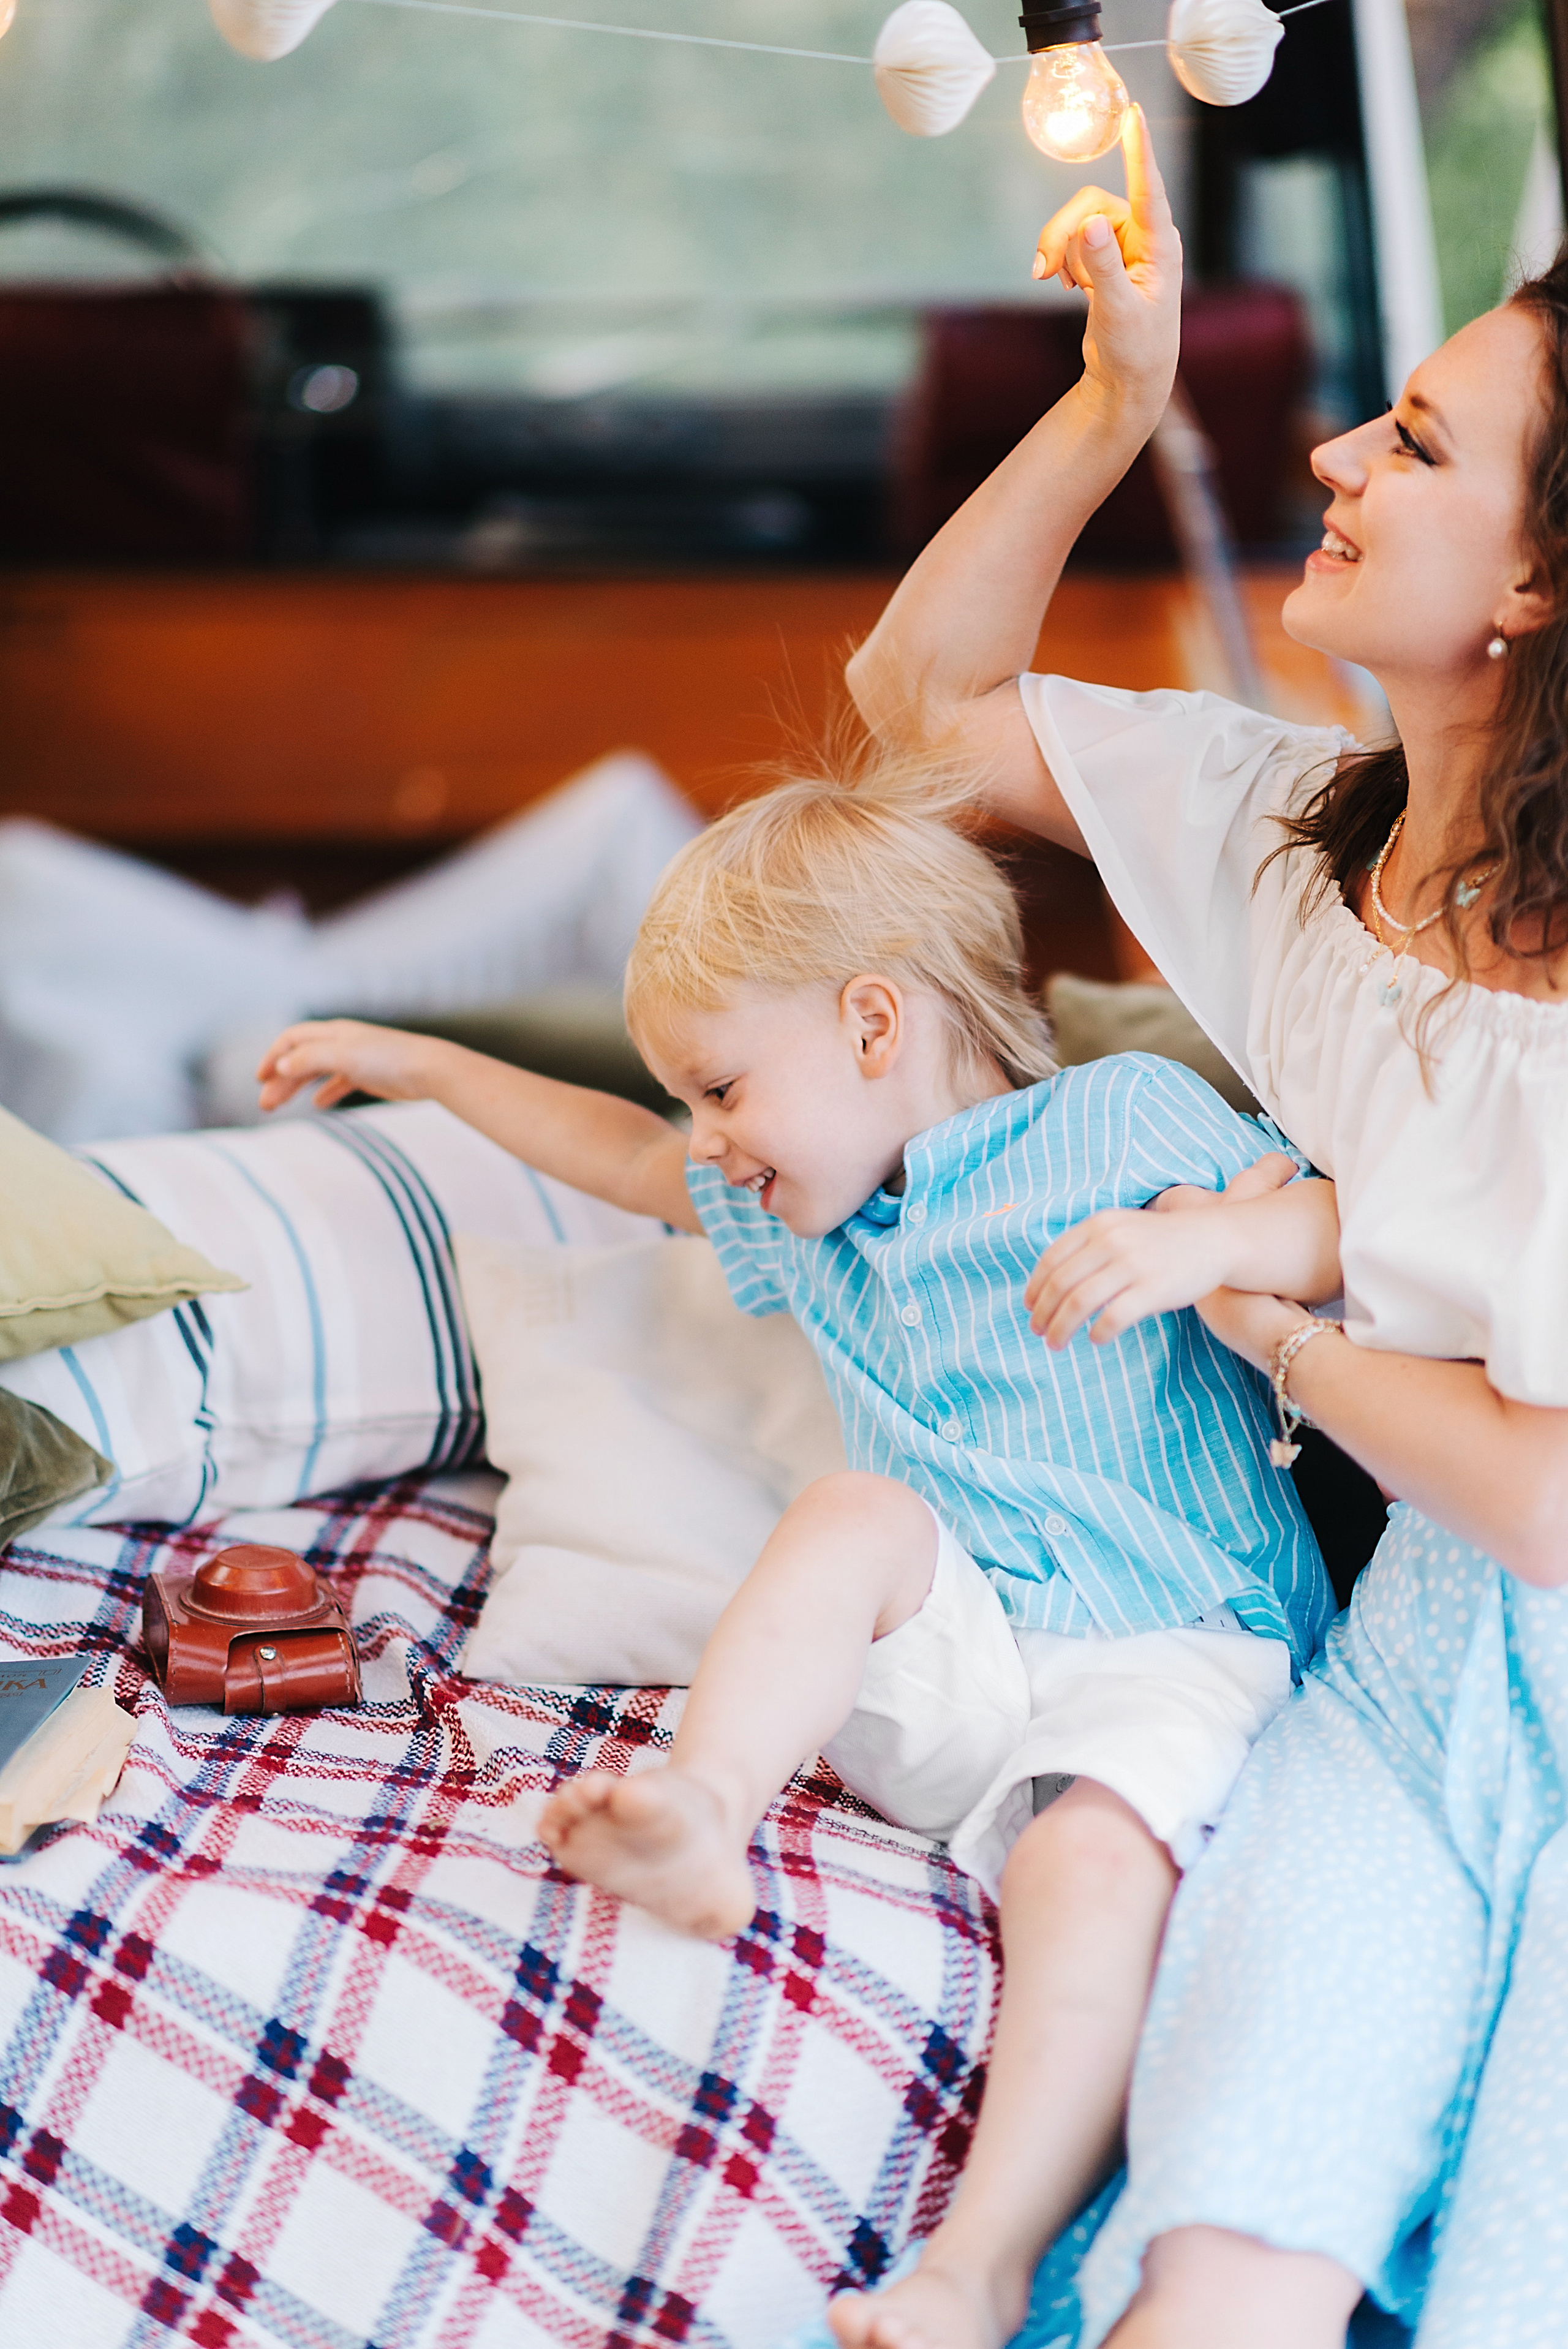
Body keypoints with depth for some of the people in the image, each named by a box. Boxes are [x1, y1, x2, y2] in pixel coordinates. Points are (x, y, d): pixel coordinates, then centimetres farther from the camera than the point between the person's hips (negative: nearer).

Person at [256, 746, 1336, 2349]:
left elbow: (1344, 1235, -8)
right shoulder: (801, 1201, 22)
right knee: (860, 1510, -26)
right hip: (946, 1660, 5)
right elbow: (623, 1160, 38)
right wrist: (416, 1064, 40)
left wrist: (1209, 1239, -28)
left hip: (1167, 1652, -5)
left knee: (1094, 1859, -34)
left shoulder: (1119, 1119, 1)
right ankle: (702, 1813, -44)